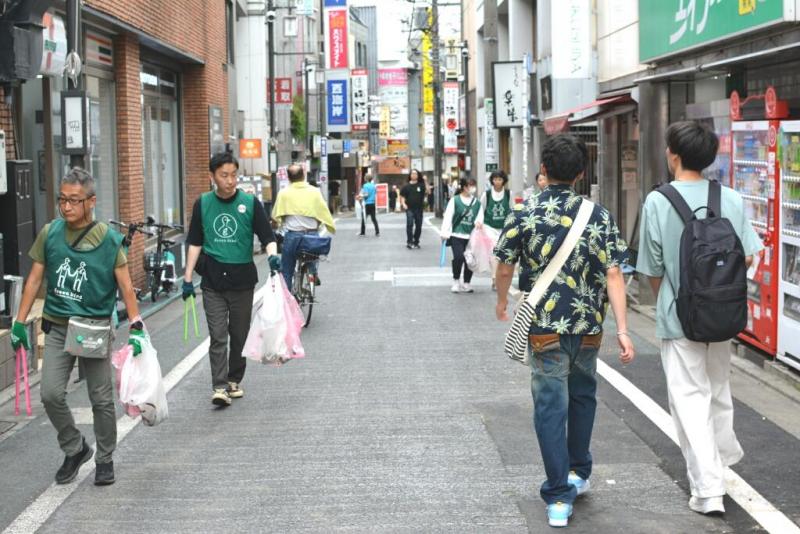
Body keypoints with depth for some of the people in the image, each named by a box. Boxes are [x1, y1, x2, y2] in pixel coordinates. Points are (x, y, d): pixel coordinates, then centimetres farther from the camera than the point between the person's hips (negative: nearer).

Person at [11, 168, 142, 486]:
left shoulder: (108, 239, -6)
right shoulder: (50, 233, 2)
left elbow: (125, 286, -5)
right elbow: (35, 278, 9)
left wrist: (136, 328, -12)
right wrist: (20, 322, 7)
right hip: (57, 327, 2)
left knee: (101, 400, 4)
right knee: (51, 394, -7)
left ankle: (105, 460, 23)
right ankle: (75, 449, 16)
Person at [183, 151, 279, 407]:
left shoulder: (250, 203, -1)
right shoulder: (202, 204, 4)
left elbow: (267, 236, -2)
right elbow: (195, 243, 10)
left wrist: (272, 255, -24)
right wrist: (188, 278, 7)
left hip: (242, 278, 0)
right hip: (213, 280, 0)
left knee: (239, 335, 10)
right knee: (218, 336, -7)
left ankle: (234, 380, 25)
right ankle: (219, 387, -9)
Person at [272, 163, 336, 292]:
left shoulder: (283, 193, -2)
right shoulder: (314, 192, 1)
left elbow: (275, 215, 3)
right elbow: (324, 212, 5)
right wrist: (332, 228, 19)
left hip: (292, 235, -1)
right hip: (312, 235, 2)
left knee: (286, 271, 7)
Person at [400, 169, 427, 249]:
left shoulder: (421, 185, 3)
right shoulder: (406, 186, 4)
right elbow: (402, 196, 9)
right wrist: (403, 204, -8)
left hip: (419, 209, 2)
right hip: (409, 209, -2)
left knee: (418, 226, 7)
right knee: (409, 224, -16)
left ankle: (416, 242, 21)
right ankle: (409, 242, -15)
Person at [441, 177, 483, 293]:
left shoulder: (477, 203, 9)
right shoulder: (455, 200, -3)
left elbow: (480, 216, 8)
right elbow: (448, 216, -6)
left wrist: (478, 222, -16)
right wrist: (445, 232, -12)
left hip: (471, 236, 4)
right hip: (457, 235, -4)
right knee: (459, 257, -15)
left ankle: (466, 283, 19)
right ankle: (456, 281, 7)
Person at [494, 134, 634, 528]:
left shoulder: (524, 214, -7)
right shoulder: (599, 216, -3)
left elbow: (504, 269, 0)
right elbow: (613, 275, -8)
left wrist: (502, 302, 20)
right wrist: (622, 329, -8)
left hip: (545, 326, -2)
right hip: (588, 326, 2)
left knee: (551, 406, 3)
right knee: (582, 395, 23)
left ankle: (559, 497, 1)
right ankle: (578, 473, 37)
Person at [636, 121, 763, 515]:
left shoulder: (657, 202, -13)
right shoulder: (731, 199, -4)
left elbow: (653, 270, -6)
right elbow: (747, 257, 1)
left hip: (679, 318, -4)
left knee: (690, 400, 3)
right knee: (719, 392, 23)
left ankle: (708, 490, 2)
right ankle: (721, 465, 40)